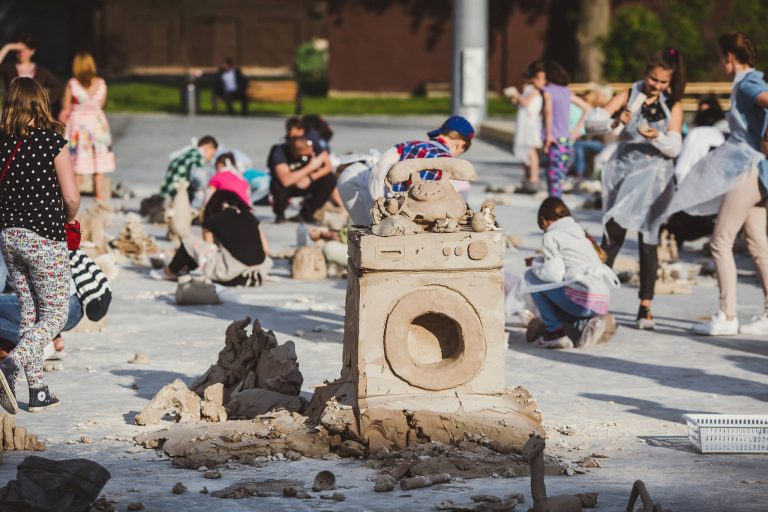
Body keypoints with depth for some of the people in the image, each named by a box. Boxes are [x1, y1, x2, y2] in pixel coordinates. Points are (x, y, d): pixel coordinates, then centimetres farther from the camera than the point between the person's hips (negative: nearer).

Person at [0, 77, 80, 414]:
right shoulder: (51, 140, -12)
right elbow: (71, 197, -12)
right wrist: (67, 221, 8)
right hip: (45, 238, -5)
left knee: (29, 313, 14)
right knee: (55, 314, 3)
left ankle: (38, 392, 14)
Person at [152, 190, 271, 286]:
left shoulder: (212, 221, 5)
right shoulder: (249, 216, 15)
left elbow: (208, 248, 14)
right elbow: (266, 249, 11)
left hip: (232, 273, -5)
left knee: (189, 242, 15)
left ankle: (169, 272, 38)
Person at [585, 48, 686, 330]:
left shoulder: (673, 105, 3)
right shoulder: (630, 95, 3)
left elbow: (674, 148, -3)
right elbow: (592, 121, -5)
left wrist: (656, 137, -23)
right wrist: (615, 122, -25)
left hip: (653, 173, 0)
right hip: (623, 168, 0)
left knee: (648, 239, -2)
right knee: (613, 235, -5)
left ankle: (645, 307, 2)